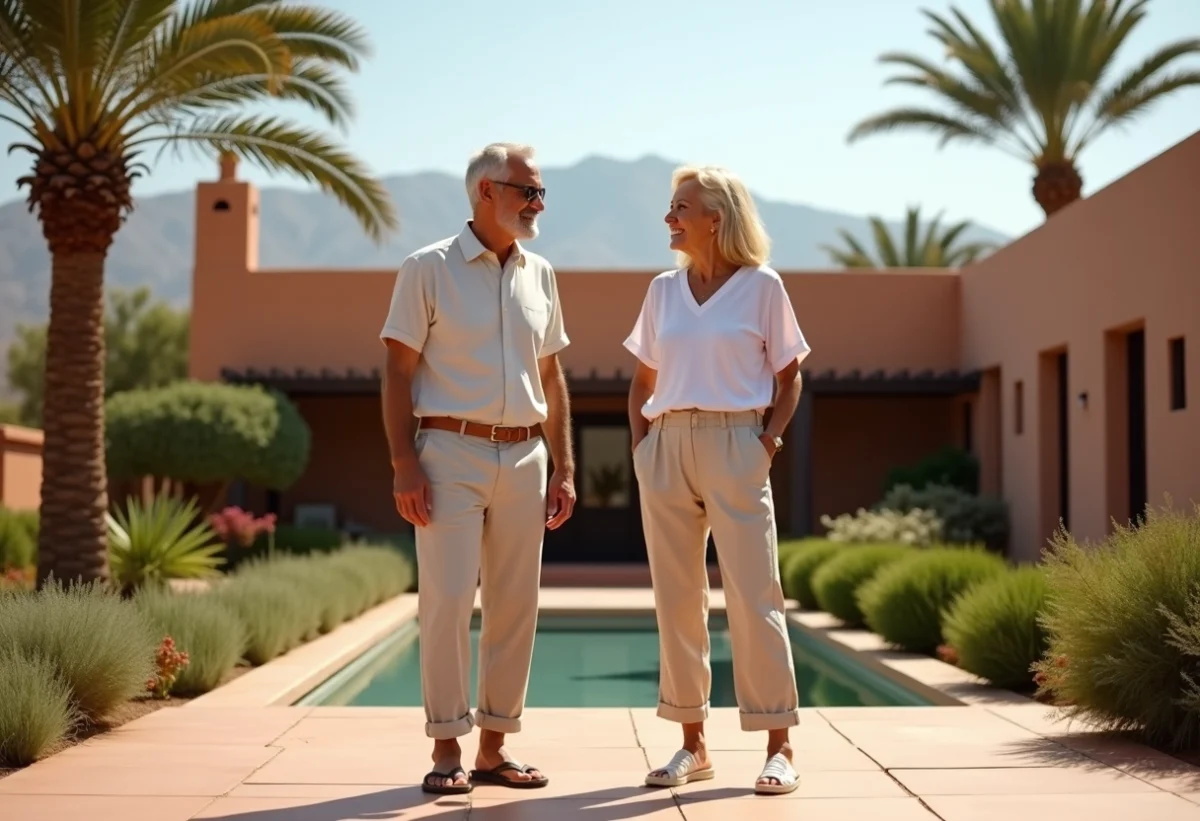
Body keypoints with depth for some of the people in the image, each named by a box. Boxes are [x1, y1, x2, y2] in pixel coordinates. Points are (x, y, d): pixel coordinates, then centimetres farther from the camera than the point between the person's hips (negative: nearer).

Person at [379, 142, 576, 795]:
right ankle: (446, 750, 4)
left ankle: (495, 746, 16)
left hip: (524, 456, 5)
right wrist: (405, 466, -13)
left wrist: (564, 467, 10)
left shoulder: (538, 274, 13)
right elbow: (398, 373, -4)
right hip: (451, 452, -5)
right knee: (447, 601, -7)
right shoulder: (429, 268, -2)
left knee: (515, 606, 6)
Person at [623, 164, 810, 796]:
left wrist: (770, 439, -6)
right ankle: (692, 744, 16)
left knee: (753, 596, -5)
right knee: (676, 598, 6)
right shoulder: (662, 290, 12)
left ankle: (779, 748, 3)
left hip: (734, 445, -4)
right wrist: (640, 442, 6)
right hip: (667, 447, 4)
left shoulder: (761, 286, 1)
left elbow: (789, 374, 6)